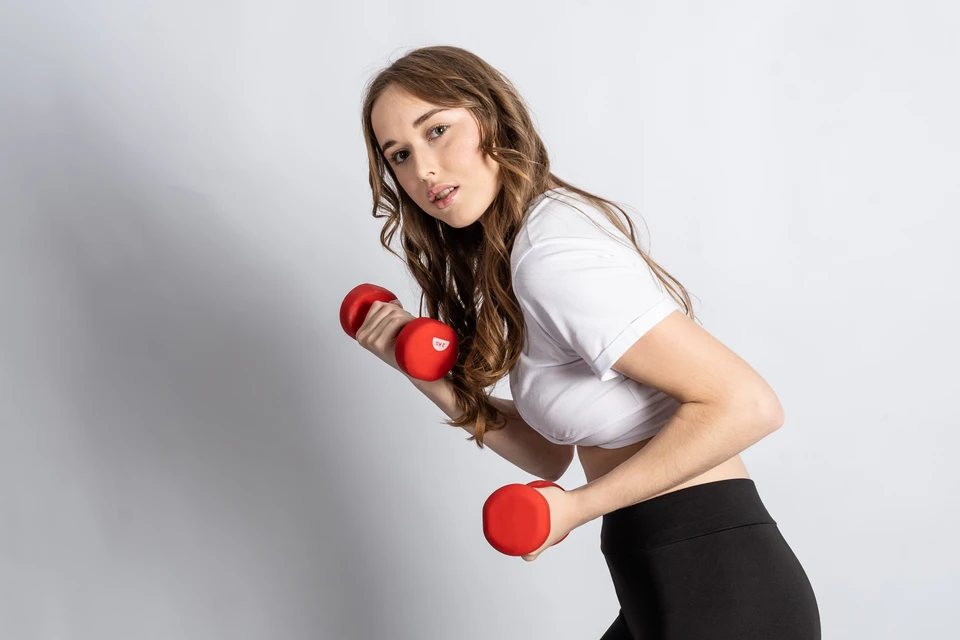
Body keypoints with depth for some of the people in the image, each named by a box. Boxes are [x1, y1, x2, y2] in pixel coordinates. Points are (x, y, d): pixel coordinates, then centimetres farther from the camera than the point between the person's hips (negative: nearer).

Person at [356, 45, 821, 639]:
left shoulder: (550, 250, -19)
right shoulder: (508, 253, 10)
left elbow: (747, 404, -23)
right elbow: (548, 454, 10)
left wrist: (578, 506, -17)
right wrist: (427, 374, 0)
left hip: (720, 592, -9)